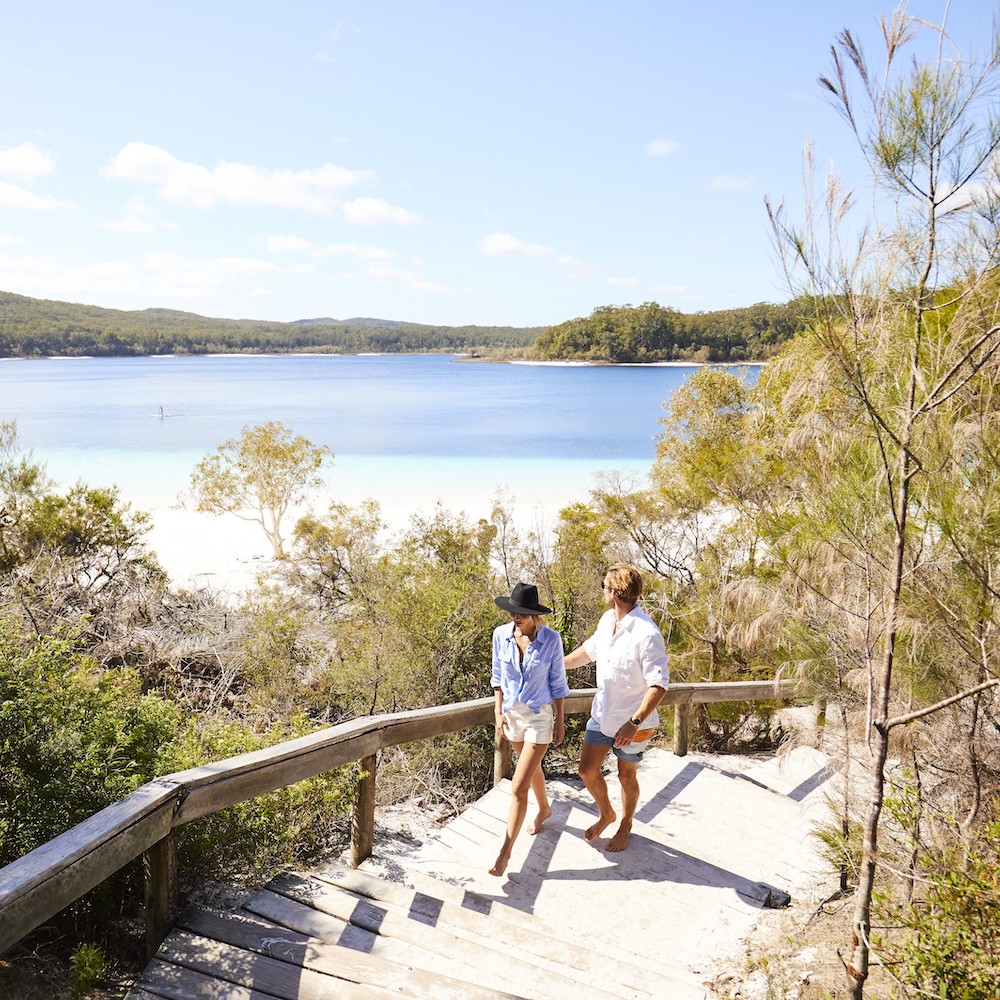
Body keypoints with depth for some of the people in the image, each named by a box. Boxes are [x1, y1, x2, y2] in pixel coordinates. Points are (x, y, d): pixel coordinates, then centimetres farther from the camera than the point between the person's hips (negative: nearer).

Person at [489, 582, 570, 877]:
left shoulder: (551, 639, -19)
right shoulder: (501, 635, -11)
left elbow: (557, 682, -8)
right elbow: (498, 676, 3)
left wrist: (559, 721, -3)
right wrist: (499, 712, 0)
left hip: (540, 717, -4)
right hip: (512, 713, 4)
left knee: (518, 787, -8)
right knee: (531, 768, 28)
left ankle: (505, 852, 3)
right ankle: (544, 809, 56)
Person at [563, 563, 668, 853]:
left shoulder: (646, 634, -28)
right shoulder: (607, 620, -4)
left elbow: (659, 684, -27)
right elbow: (589, 650, 16)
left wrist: (634, 723, -30)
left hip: (632, 722, -6)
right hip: (602, 713, 6)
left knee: (626, 776, 14)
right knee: (587, 770, 11)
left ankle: (625, 826, 39)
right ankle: (605, 814, 38)